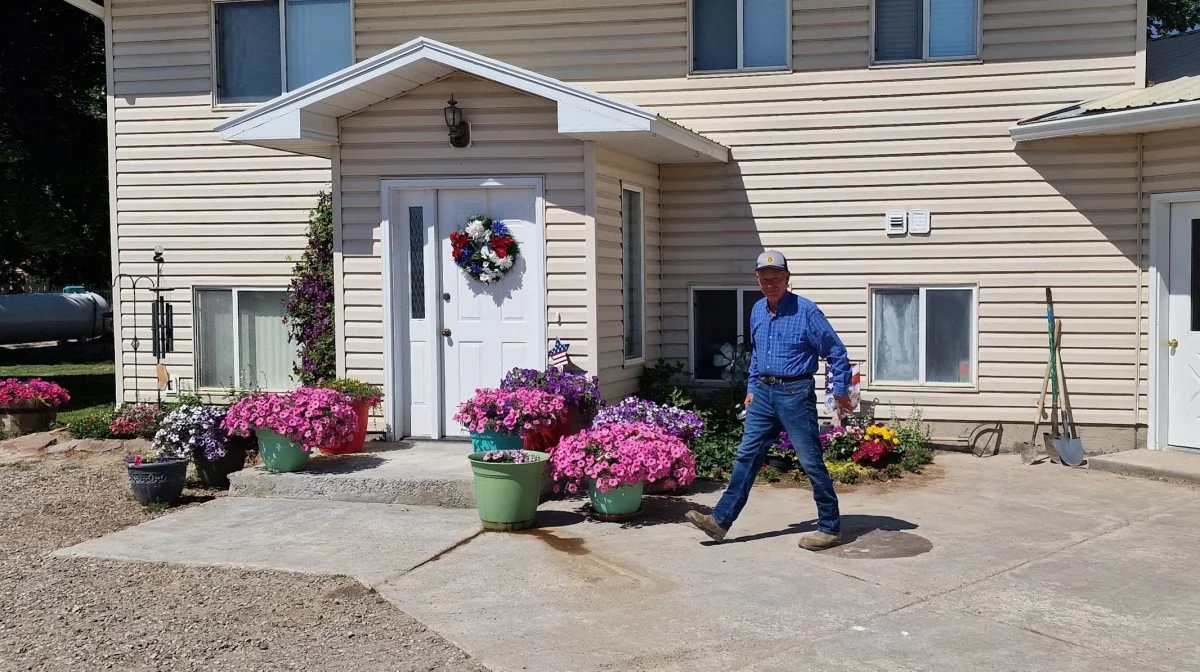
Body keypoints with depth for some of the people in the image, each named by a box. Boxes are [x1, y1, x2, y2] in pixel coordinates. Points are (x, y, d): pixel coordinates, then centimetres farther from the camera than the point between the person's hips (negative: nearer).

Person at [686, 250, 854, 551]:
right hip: (763, 393, 7)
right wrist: (752, 387, 19)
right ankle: (721, 520, 10)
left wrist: (841, 392, -7)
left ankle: (830, 528, 11)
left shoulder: (806, 311, -12)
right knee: (747, 456, 7)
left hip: (795, 393, -6)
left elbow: (836, 352, -9)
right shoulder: (757, 311, 9)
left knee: (812, 462, 0)